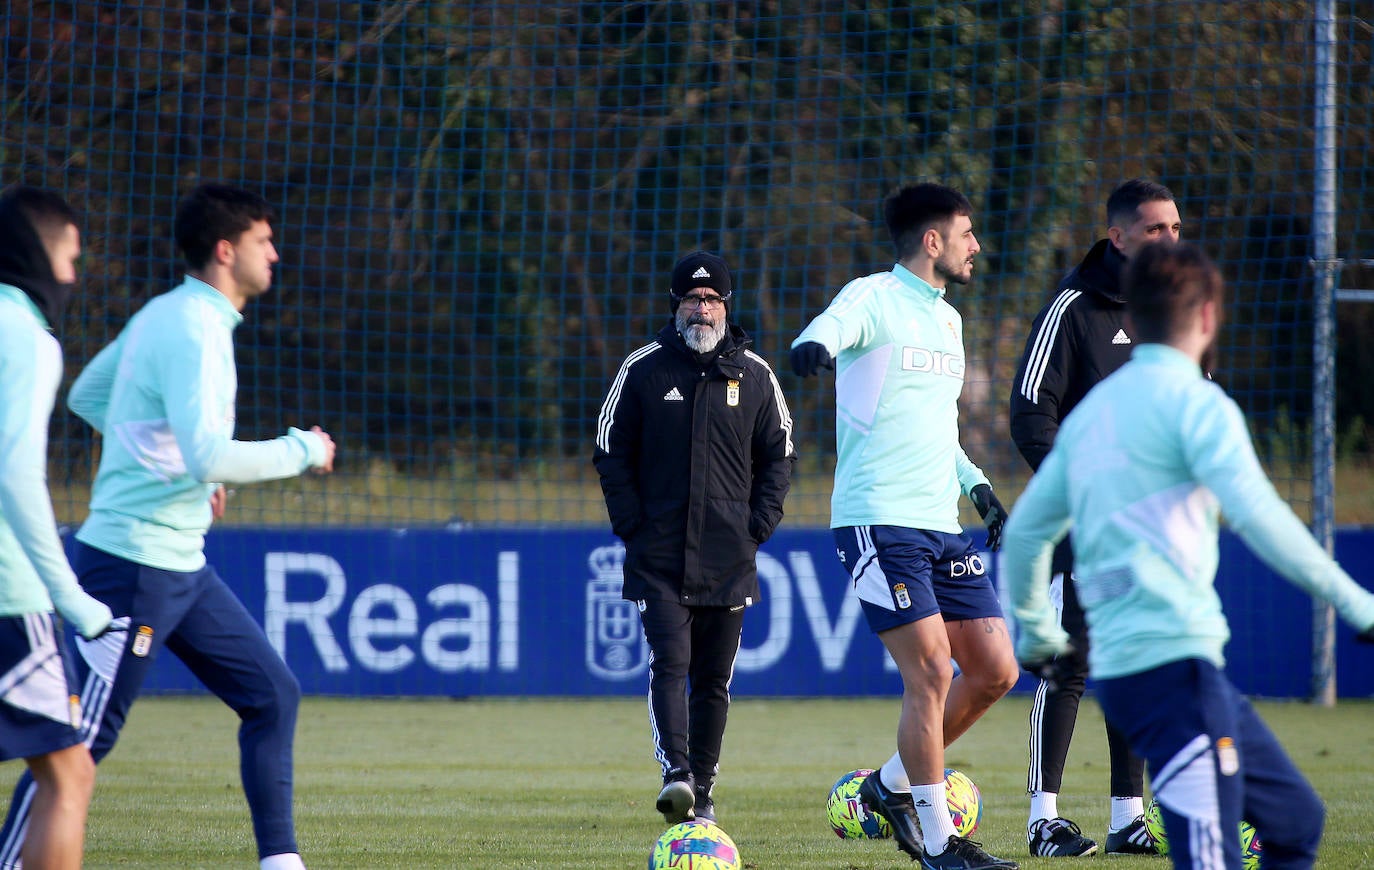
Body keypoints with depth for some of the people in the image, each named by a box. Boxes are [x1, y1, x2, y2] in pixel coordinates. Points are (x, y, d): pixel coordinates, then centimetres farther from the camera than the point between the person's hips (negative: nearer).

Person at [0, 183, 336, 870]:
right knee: (85, 737, -6)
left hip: (182, 566, 10)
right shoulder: (194, 332, -18)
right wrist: (300, 451, -14)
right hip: (135, 562, -10)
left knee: (272, 695, 10)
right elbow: (209, 457, -29)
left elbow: (87, 395, 24)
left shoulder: (164, 316, 11)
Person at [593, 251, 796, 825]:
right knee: (670, 663, -16)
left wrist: (760, 523, 2)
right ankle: (675, 774, -26)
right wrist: (632, 524, -3)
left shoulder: (754, 374, 7)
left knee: (714, 679, 6)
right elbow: (611, 451, 7)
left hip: (730, 556, 2)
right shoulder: (644, 369, 3)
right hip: (659, 555, -2)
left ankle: (702, 791, 13)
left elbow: (778, 454, 14)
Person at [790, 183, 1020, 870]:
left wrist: (977, 485, 19)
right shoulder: (875, 298, -6)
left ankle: (891, 786, 22)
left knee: (995, 671, 4)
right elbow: (836, 323, -30)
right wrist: (817, 344, -54)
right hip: (877, 522, -8)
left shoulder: (947, 319, 19)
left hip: (942, 525, 8)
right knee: (932, 673, -13)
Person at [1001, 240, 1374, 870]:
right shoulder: (1195, 401, -6)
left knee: (1297, 819, 17)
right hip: (1176, 661, -9)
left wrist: (1034, 631, 40)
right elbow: (1257, 516, -19)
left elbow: (1025, 530, 25)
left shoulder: (1091, 410, 18)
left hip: (1117, 667, 9)